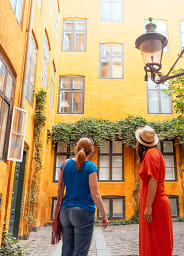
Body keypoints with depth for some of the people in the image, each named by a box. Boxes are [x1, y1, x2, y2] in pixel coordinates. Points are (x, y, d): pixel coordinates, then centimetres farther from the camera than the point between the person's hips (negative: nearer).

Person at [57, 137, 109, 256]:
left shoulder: (66, 164, 6)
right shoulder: (90, 166, -7)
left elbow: (59, 191, 11)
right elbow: (95, 194, -10)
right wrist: (104, 216, -4)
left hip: (66, 211, 5)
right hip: (84, 211, -5)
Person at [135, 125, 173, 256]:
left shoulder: (152, 153, -13)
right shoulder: (154, 152, 15)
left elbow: (153, 181, -21)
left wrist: (148, 206, -23)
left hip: (155, 205, -10)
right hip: (156, 204, 10)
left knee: (156, 245, -4)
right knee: (152, 243, 16)